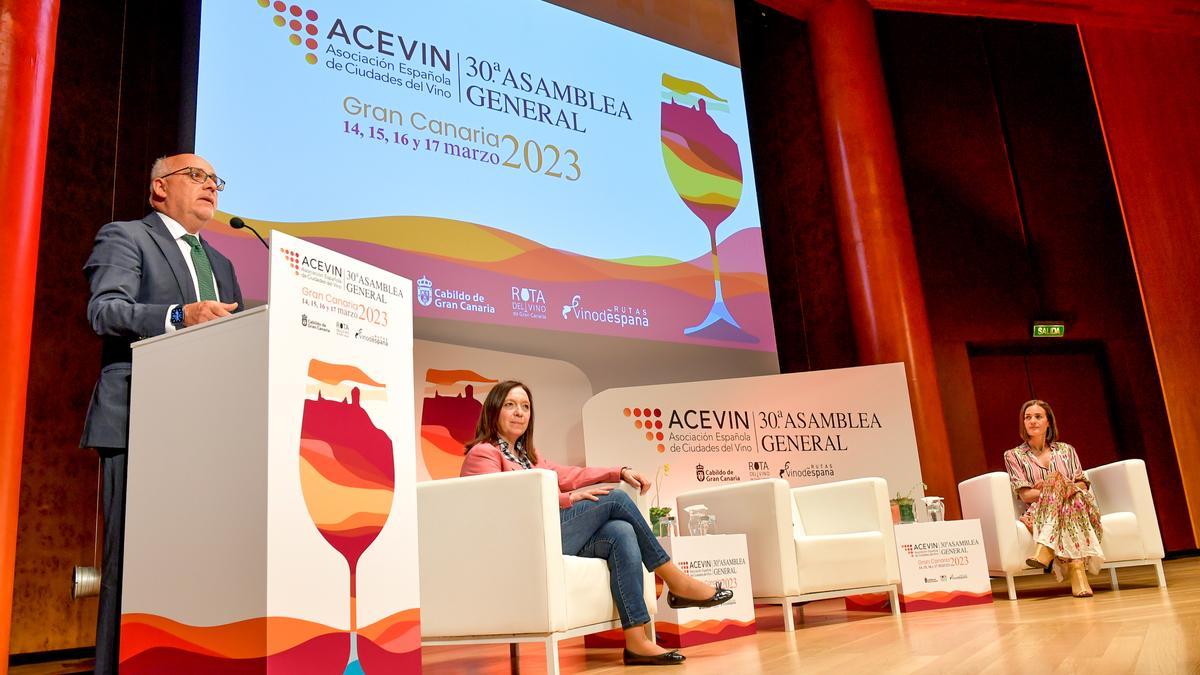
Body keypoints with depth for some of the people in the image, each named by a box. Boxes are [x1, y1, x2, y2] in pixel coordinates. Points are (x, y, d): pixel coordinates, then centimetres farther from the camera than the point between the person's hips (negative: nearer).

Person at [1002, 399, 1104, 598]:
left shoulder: (1066, 450, 20)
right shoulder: (1014, 455, 12)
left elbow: (1082, 486, 9)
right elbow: (1025, 495, 0)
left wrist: (1051, 488, -12)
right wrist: (1059, 490, -15)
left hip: (1076, 511, 1)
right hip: (1040, 514, -1)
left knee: (1056, 479, -30)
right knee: (1058, 479, -32)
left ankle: (1046, 550, -47)